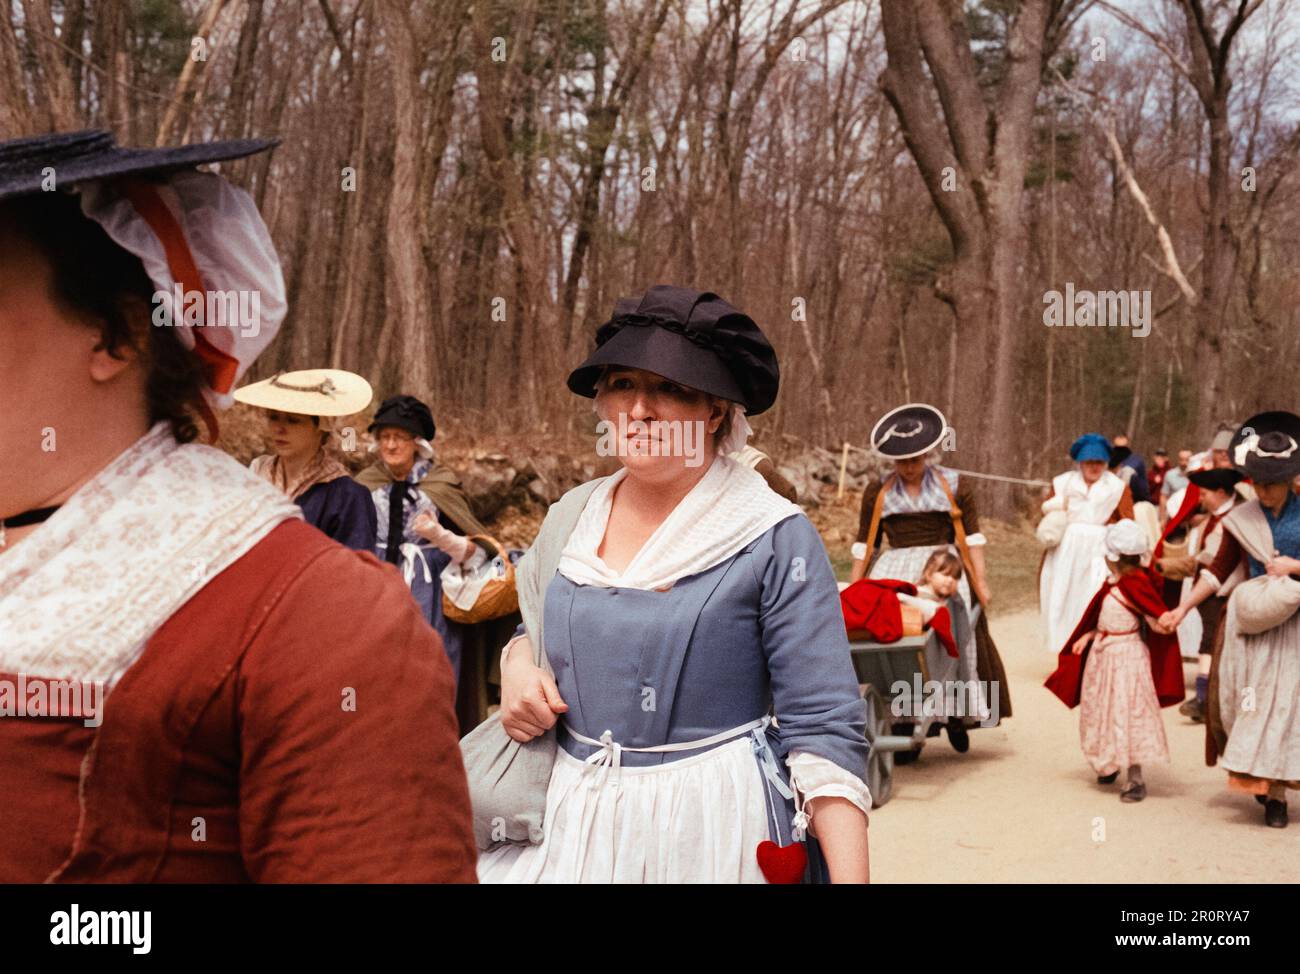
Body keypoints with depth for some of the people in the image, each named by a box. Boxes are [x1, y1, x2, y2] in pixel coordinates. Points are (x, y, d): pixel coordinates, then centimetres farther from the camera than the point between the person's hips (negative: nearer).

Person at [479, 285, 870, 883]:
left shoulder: (775, 539, -13)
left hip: (714, 832, -4)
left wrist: (850, 878, -25)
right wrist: (518, 666, -2)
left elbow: (824, 729, -16)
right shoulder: (569, 519, 2)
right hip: (568, 819, 5)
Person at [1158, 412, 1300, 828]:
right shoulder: (1241, 519, 2)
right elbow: (1219, 569, 8)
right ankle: (1257, 776, 12)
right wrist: (1183, 607, 2)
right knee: (1246, 698, -3)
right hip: (1249, 621, 1)